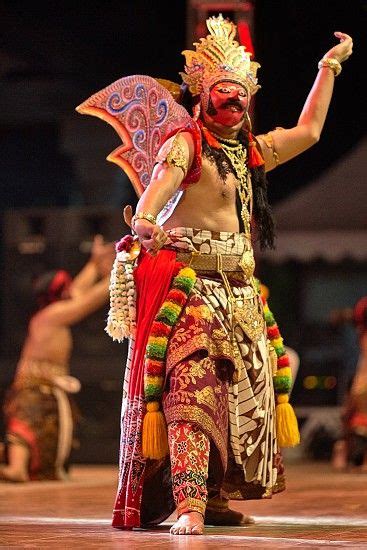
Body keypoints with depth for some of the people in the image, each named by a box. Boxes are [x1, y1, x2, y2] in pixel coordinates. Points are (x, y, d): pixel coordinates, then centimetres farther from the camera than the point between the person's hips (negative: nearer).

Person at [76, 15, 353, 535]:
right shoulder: (185, 142, -6)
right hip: (190, 283, -8)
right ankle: (187, 506, -29)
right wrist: (144, 219, -48)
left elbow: (308, 130, 27)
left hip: (238, 290, 9)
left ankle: (216, 497, 12)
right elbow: (163, 175, -26)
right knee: (192, 385, -19)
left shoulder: (250, 152, 18)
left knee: (241, 388, 6)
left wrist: (330, 67, 31)